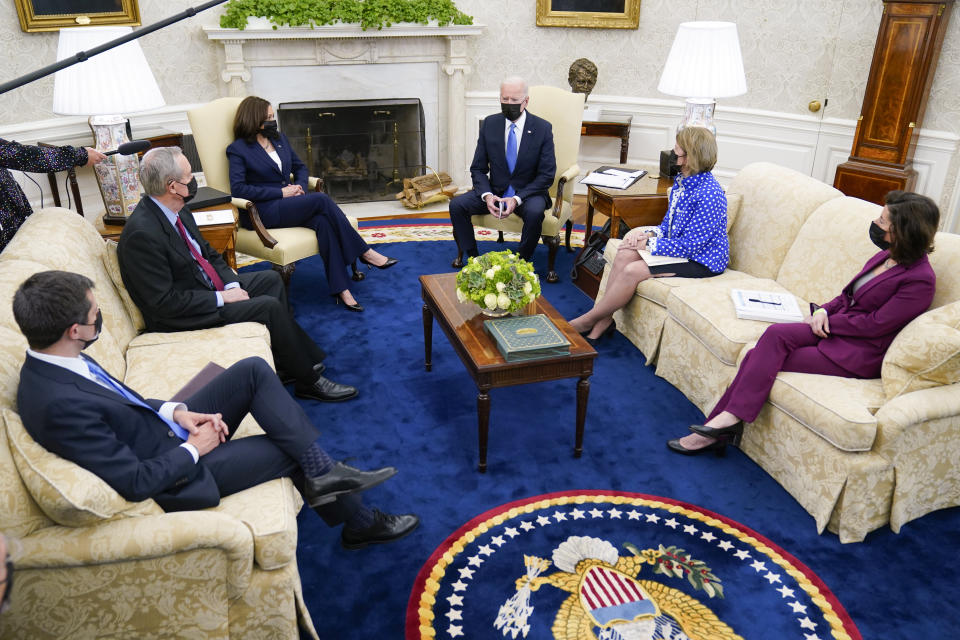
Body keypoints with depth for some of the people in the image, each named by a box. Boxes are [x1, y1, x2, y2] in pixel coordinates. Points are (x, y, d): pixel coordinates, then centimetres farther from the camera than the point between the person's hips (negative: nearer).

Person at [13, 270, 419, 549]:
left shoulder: (54, 360, -6)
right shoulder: (58, 404, -34)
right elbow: (135, 483, -29)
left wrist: (175, 411, -5)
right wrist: (194, 449, -15)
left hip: (168, 428, 8)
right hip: (174, 474, -8)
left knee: (253, 370, -6)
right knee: (291, 451, 0)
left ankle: (322, 471, -4)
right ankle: (360, 524, 26)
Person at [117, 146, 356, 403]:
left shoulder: (177, 210, 0)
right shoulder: (142, 233, -27)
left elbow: (208, 254, 12)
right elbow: (166, 302, -26)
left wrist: (232, 284, -5)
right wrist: (221, 298, -20)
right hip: (179, 315, -10)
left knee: (271, 279, 11)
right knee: (270, 306, -18)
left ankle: (284, 366, 12)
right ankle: (308, 380, -1)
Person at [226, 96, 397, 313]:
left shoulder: (279, 139, 18)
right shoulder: (238, 149, -2)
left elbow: (300, 166, 26)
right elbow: (238, 189, -12)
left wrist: (300, 186, 2)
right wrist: (280, 192, -16)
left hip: (287, 202, 6)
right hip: (263, 211, -6)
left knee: (323, 221, -29)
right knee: (322, 199, -28)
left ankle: (341, 290, -36)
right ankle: (365, 252, -19)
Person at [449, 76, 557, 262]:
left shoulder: (542, 128, -7)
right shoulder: (489, 124, 1)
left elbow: (547, 175, -8)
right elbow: (478, 168, 3)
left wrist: (517, 198, -21)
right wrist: (487, 195, -18)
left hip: (528, 193, -3)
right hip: (495, 191, 3)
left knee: (534, 212, -36)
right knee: (456, 204, -19)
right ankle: (473, 258, -6)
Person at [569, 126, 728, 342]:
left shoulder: (709, 194, -24)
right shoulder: (682, 181, 5)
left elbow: (690, 245, -24)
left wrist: (648, 243, -18)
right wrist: (649, 234, -8)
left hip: (701, 262, -9)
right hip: (680, 247, 9)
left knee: (632, 271, -22)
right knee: (624, 255, -13)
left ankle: (588, 321, -6)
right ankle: (604, 320, -9)